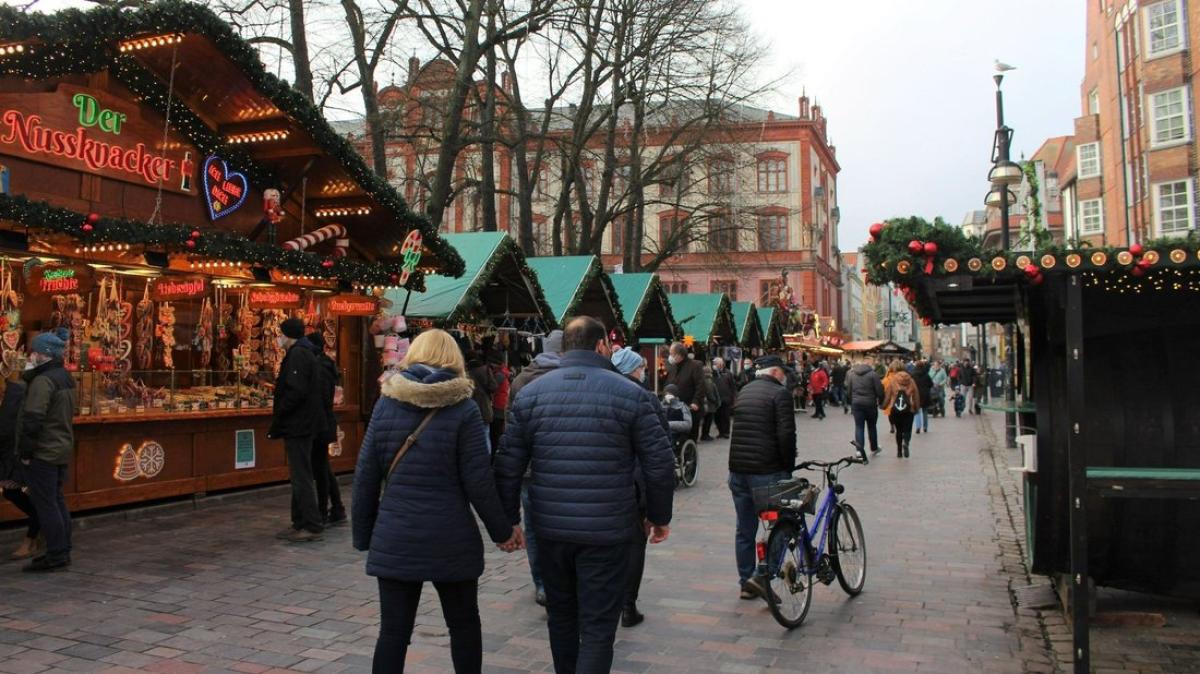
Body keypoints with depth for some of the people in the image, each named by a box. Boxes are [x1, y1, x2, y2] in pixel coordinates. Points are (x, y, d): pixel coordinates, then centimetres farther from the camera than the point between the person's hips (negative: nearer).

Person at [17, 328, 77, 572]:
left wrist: (25, 451, -13)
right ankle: (63, 552, 20)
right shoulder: (67, 378, 12)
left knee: (45, 503, -3)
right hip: (63, 450, 9)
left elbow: (32, 420, -20)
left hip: (43, 452, -9)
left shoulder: (43, 381, -17)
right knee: (57, 501, 14)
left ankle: (56, 555, 1)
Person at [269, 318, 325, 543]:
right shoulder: (302, 353, 16)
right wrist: (279, 421, 15)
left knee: (302, 477, -7)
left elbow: (296, 391, -25)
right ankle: (300, 523, 22)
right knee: (300, 476, 14)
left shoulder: (298, 354, -15)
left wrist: (278, 415, -13)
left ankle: (313, 527, -4)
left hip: (298, 425, -11)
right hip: (300, 424, 11)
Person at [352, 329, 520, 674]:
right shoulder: (463, 408, -8)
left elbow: (366, 476, 2)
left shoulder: (386, 403, 1)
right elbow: (478, 481, -9)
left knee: (393, 632, 7)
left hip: (394, 539, 2)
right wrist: (502, 530, 4)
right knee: (464, 624, 18)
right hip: (450, 539, -2)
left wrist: (363, 534, 12)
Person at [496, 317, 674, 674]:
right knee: (598, 624, 5)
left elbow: (508, 465, 1)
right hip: (608, 530, -3)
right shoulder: (630, 393, -6)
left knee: (560, 614, 22)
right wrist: (659, 517, 8)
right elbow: (660, 463, -5)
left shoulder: (530, 393, 2)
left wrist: (508, 519, 11)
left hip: (550, 527, 4)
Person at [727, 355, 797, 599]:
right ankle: (762, 576, -6)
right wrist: (789, 467, -5)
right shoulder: (779, 393, -8)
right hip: (766, 470, -7)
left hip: (737, 469, 7)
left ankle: (746, 583, 20)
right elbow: (786, 435, -17)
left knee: (744, 529, 14)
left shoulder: (744, 391, 16)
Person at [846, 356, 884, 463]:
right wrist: (880, 401, 7)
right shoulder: (873, 374, -10)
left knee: (859, 427, 3)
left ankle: (860, 450, -11)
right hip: (870, 403, -2)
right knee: (871, 426, 14)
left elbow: (848, 390, 9)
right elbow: (879, 390, -10)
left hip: (856, 403, 2)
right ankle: (874, 448, 28)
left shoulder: (851, 374, 4)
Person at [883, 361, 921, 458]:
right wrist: (917, 407, 16)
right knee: (907, 429, 6)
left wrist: (884, 406, 8)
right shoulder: (910, 380, 1)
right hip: (908, 409, 0)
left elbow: (887, 395, -6)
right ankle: (906, 443, -25)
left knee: (899, 430, 15)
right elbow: (916, 395, 5)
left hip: (895, 409, 0)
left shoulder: (891, 380, -6)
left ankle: (899, 451, 17)